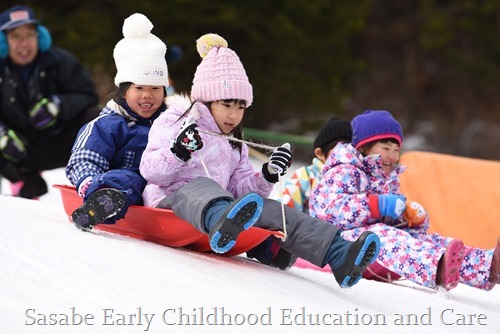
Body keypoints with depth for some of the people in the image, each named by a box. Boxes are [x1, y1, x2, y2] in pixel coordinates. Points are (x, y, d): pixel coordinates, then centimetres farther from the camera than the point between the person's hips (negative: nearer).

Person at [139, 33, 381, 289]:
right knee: (202, 185, -40)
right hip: (172, 199, -7)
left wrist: (266, 177, 3)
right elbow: (149, 171, -5)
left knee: (272, 210, -17)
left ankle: (339, 255, -35)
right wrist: (178, 152, -24)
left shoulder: (235, 146, 28)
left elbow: (238, 190, 21)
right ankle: (221, 223, -80)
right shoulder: (173, 123, 6)